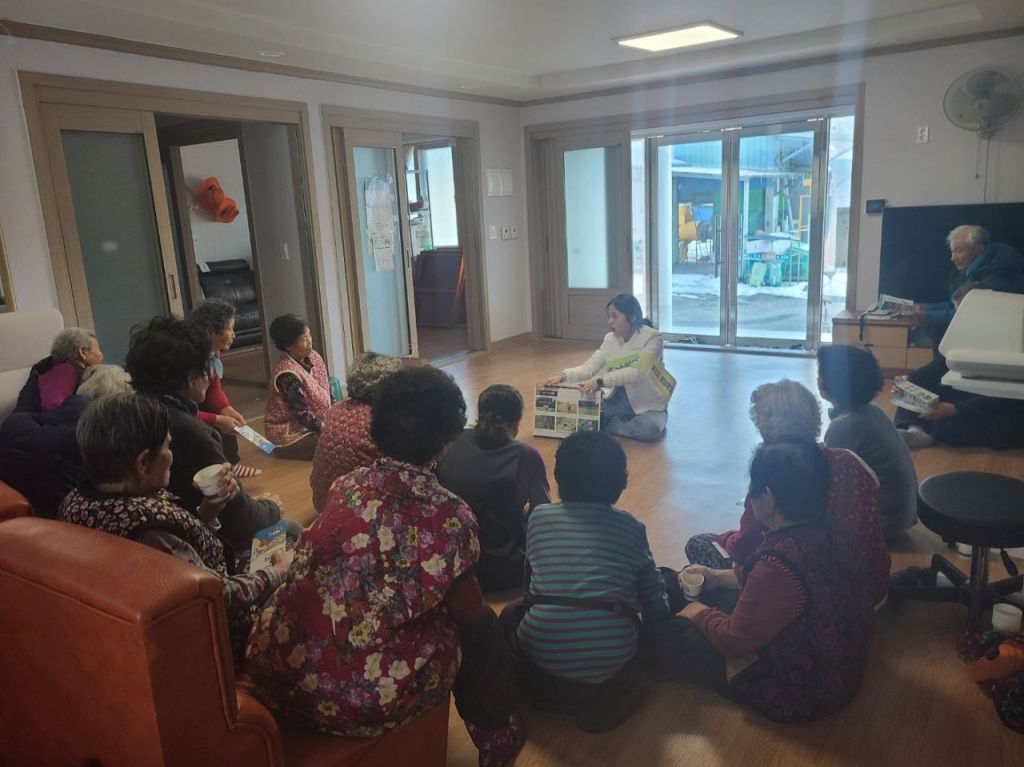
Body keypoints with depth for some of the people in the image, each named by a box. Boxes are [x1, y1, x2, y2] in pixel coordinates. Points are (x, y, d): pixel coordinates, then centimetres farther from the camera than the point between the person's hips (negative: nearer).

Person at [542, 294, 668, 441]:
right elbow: (588, 367, -8)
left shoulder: (652, 337, -18)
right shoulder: (610, 339, 0)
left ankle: (607, 425, -10)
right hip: (618, 400, 4)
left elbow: (637, 372, -31)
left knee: (649, 427, -36)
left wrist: (601, 381, -42)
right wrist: (563, 376, -26)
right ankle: (622, 422, 2)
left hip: (648, 404, -4)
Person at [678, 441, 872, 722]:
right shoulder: (821, 528, -12)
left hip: (797, 694, -8)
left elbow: (735, 642, -23)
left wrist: (699, 613, -4)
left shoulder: (779, 565, -38)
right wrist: (718, 577, 8)